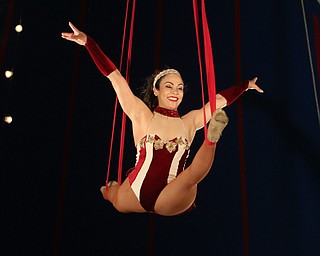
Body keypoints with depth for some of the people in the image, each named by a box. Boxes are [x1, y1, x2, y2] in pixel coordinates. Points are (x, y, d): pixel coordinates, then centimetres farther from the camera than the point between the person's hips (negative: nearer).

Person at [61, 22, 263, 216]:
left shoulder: (190, 122, 8)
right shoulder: (142, 116, 0)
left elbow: (221, 100, 19)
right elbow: (115, 78, -4)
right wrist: (87, 42, -6)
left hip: (169, 202, -3)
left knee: (192, 177, -34)